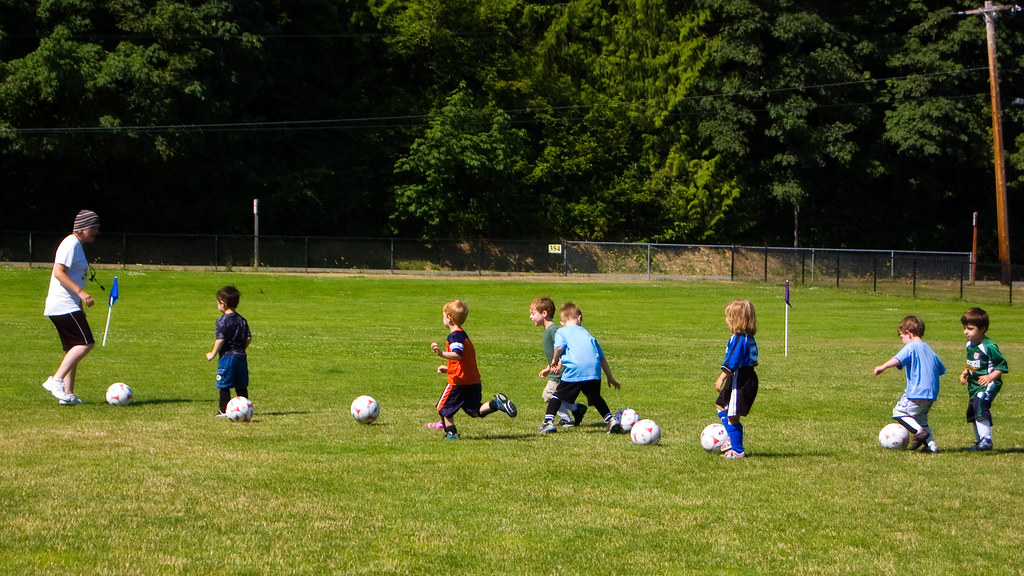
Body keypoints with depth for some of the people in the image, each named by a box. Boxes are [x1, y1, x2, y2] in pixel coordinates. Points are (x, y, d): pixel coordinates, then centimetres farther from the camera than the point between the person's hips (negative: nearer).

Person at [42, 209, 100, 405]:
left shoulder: (77, 245, 20)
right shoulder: (71, 244, -11)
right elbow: (59, 272, -20)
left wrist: (79, 301, 27)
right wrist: (80, 292, -25)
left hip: (68, 305, 11)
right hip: (64, 306, -11)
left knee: (74, 349, 8)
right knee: (86, 343, -15)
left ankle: (68, 394, 6)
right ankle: (56, 380, -18)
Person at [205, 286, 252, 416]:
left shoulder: (222, 321, -10)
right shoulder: (242, 320, 10)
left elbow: (220, 340, -16)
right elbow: (248, 338, 9)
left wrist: (213, 354, -6)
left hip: (227, 356, -7)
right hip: (241, 356, 7)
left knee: (224, 385, -2)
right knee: (241, 386, 12)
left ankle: (224, 410, -2)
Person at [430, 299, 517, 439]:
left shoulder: (454, 336, -13)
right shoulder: (463, 335, 19)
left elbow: (457, 355, -30)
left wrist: (442, 353, -44)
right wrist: (447, 367, 31)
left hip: (459, 381, -9)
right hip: (474, 381, 9)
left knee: (443, 407, 7)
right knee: (475, 411, 14)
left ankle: (451, 432, 4)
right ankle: (497, 403, -6)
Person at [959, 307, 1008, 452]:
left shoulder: (989, 347, -17)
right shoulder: (970, 345, 10)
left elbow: (1002, 366, -13)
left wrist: (990, 377, -24)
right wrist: (965, 373, 7)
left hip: (987, 386, -10)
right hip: (974, 385, 10)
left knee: (979, 407, -24)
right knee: (972, 413, 13)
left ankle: (986, 440, -24)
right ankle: (979, 441, 25)